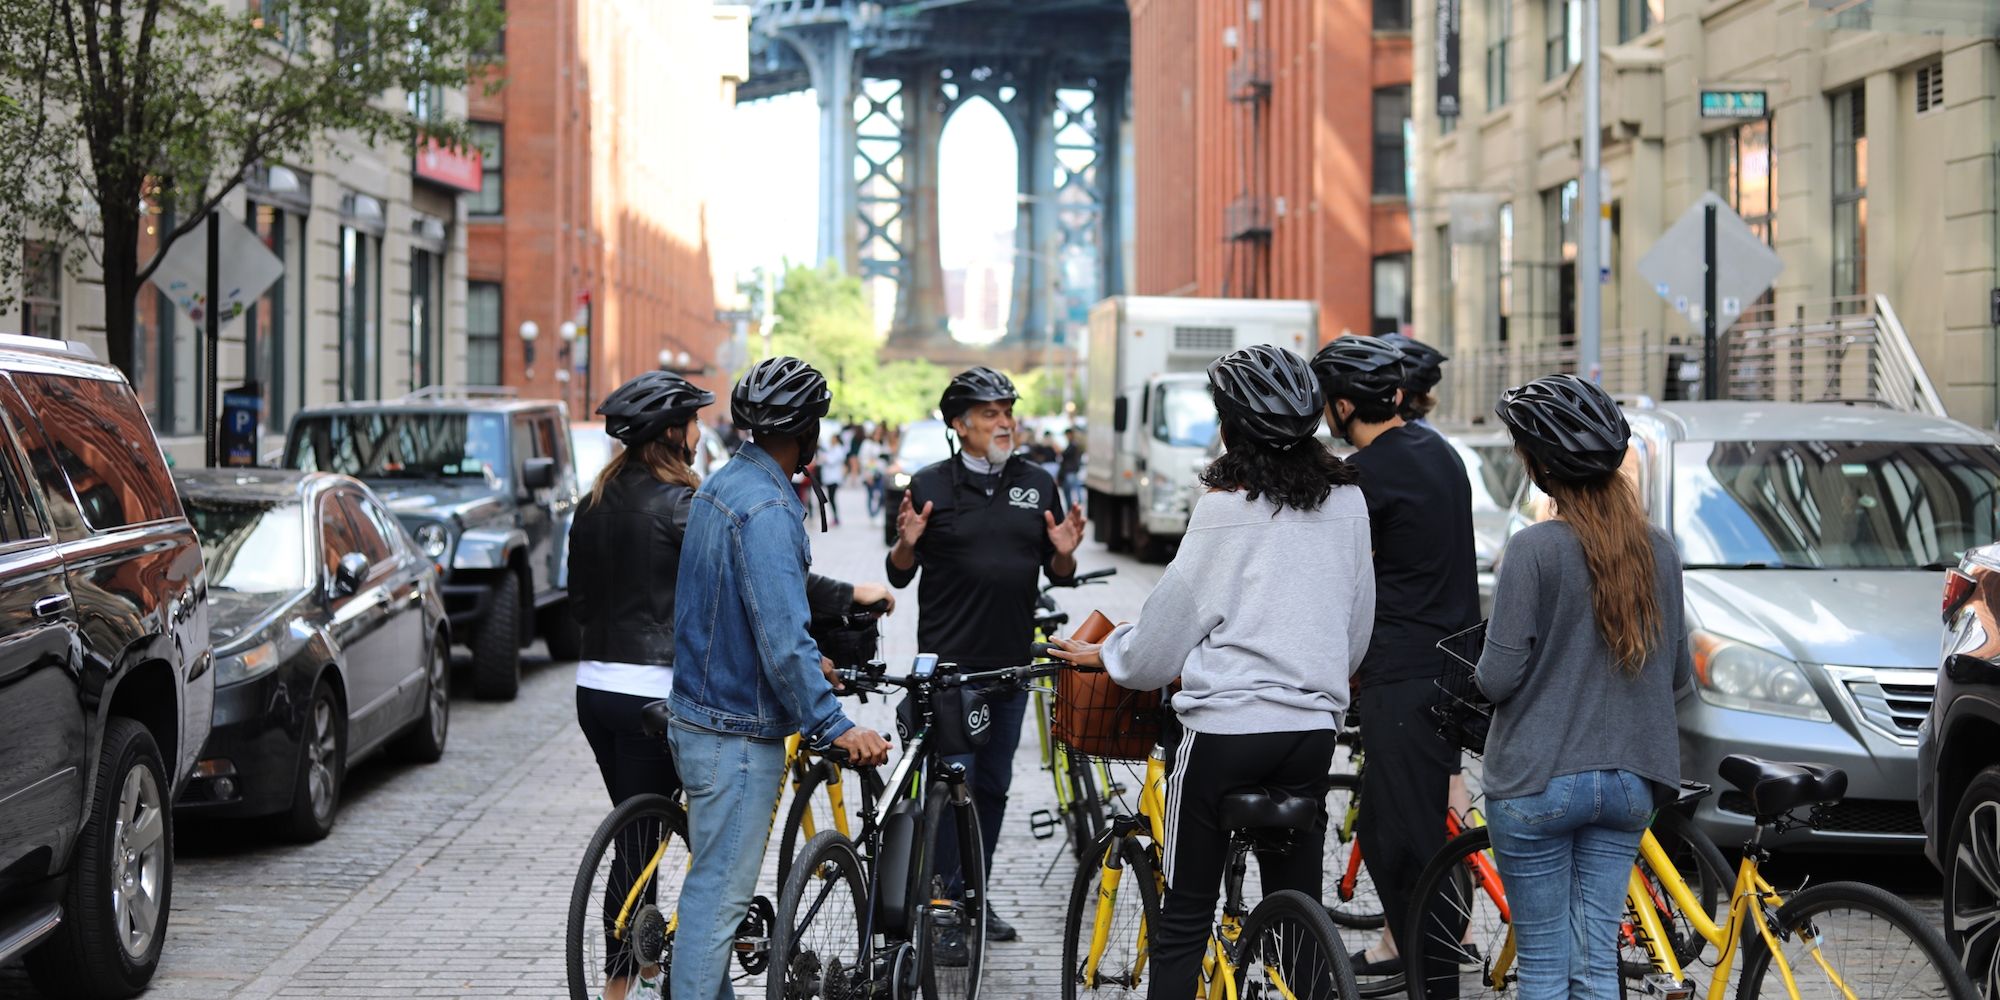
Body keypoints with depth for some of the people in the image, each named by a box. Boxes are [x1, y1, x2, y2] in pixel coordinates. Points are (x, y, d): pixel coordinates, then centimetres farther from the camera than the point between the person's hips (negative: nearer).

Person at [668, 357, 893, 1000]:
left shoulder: (723, 486, 11)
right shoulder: (766, 508, -22)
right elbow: (782, 636, -27)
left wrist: (807, 662, 32)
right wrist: (834, 726, -25)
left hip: (700, 718, 10)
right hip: (736, 736, -10)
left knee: (716, 884, 19)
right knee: (717, 893, -5)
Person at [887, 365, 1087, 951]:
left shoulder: (1037, 485, 8)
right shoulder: (931, 485, -2)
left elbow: (1058, 576, 12)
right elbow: (900, 575, 2)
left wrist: (1064, 552, -10)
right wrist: (907, 544, -19)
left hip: (1011, 661, 4)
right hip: (949, 662, -4)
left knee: (993, 785, 12)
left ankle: (978, 897, 24)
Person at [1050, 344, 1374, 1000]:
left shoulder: (1228, 507, -11)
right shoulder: (1346, 501, 5)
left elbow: (1172, 619, -4)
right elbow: (1358, 629, 13)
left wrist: (1107, 656, 13)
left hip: (1225, 727, -5)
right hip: (1312, 728, 5)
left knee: (1184, 917, 3)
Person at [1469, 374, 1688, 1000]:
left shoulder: (1535, 549, -15)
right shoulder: (1659, 550, 2)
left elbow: (1498, 678, -14)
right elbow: (1678, 673, 10)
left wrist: (1481, 673, 8)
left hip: (1539, 783, -5)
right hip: (1629, 781, 5)